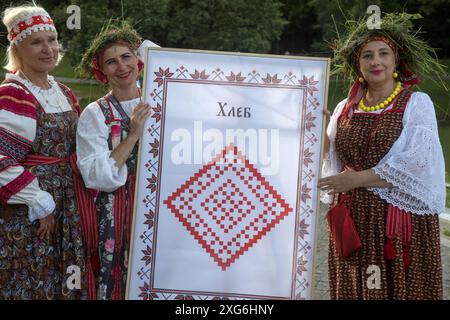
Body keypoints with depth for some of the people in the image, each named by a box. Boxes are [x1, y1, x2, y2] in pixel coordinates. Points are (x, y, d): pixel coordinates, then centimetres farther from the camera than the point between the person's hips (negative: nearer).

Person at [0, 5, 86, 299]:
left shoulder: (64, 94, 11)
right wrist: (40, 204, -17)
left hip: (66, 208, 7)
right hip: (24, 216, -7)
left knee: (60, 283, 12)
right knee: (29, 284, -1)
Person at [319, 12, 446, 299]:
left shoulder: (417, 104, -4)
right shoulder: (346, 109, 9)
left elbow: (416, 164, -16)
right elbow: (329, 158, 15)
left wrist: (356, 180, -16)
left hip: (401, 220, -4)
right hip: (353, 219, 4)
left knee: (401, 288, 1)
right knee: (353, 288, 8)